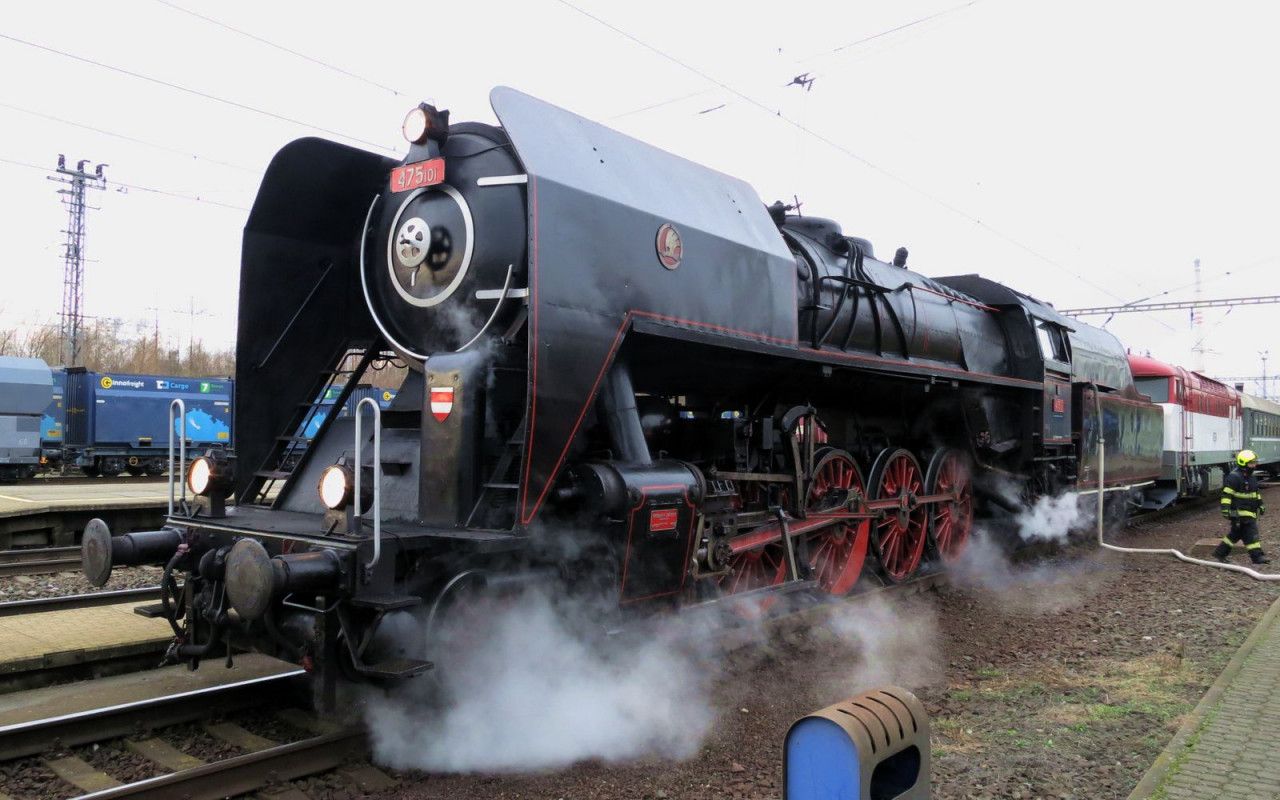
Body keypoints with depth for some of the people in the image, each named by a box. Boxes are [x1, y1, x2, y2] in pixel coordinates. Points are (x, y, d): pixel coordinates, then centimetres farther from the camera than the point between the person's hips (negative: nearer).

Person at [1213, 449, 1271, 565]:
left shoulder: (1251, 477, 15)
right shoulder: (1234, 477, -16)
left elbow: (1256, 492, 30)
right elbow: (1226, 494, -19)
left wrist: (1261, 505, 28)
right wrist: (1225, 509, -23)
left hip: (1250, 512, 10)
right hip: (1240, 512, -10)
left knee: (1236, 533, 13)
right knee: (1250, 533, -9)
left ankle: (1220, 552, 20)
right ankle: (1257, 556, -4)